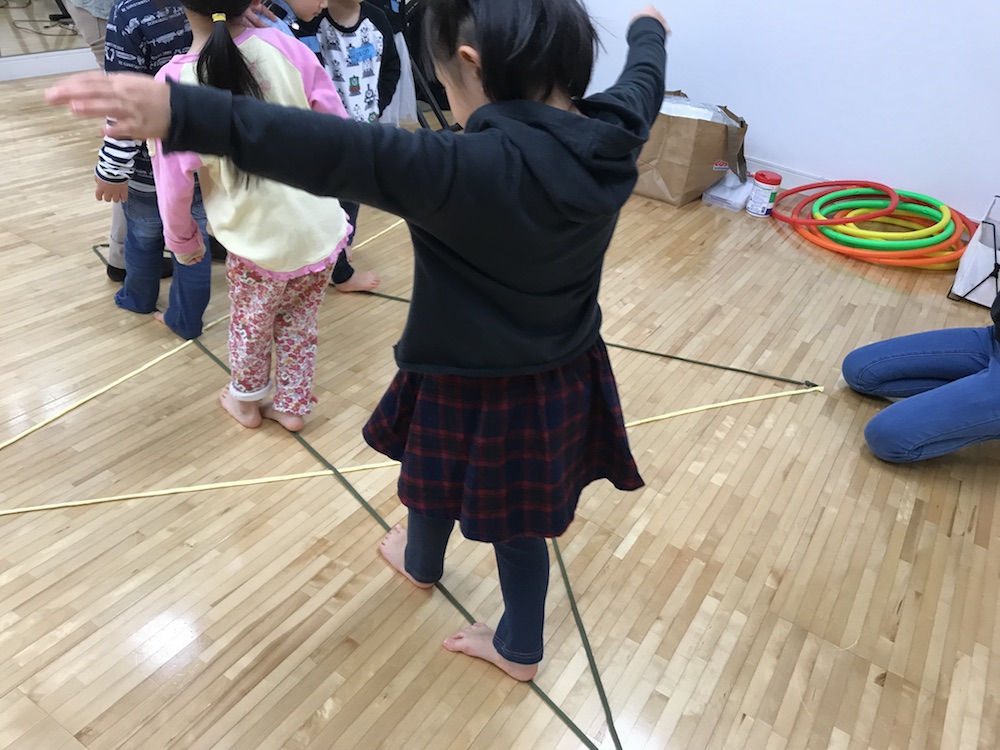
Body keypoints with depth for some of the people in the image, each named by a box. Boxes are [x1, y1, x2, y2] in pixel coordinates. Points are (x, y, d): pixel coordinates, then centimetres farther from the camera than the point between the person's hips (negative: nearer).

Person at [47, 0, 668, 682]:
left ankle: (421, 564, 60)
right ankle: (520, 647, 42)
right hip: (566, 383, 6)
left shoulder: (472, 169, -32)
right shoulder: (613, 139, -9)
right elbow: (645, 79, 13)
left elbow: (339, 152, -42)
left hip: (473, 389, -5)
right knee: (519, 521, 22)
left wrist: (184, 114, -44)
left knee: (438, 481, 27)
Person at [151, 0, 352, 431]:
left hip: (261, 243, -2)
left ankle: (246, 402, 49)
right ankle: (293, 407, 42)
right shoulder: (283, 46, -10)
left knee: (250, 326, 25)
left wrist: (182, 240, 10)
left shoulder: (175, 83, -14)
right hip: (323, 229, 2)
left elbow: (174, 184, -8)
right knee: (300, 324, 24)